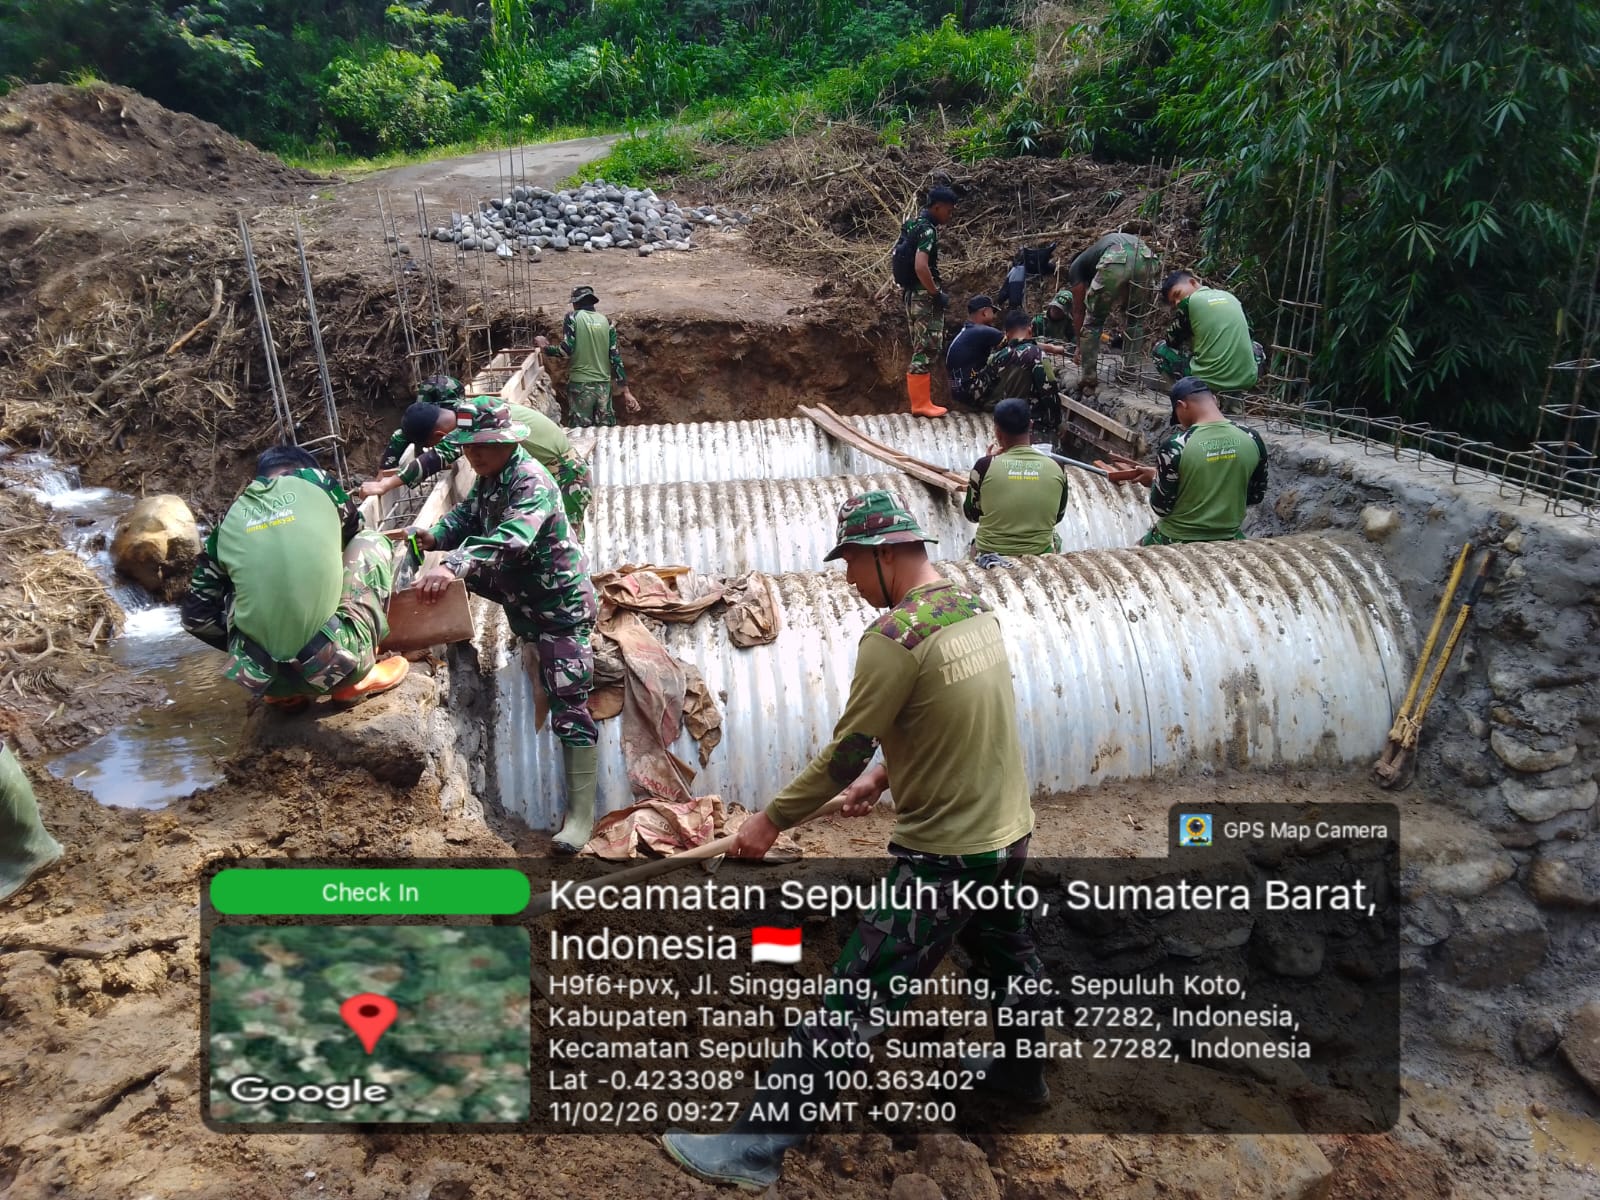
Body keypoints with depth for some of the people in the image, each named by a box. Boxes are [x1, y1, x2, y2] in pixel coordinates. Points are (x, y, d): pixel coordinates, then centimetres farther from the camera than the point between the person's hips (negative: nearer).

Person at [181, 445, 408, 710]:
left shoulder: (230, 521, 15)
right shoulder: (316, 481, 11)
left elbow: (196, 616, 19)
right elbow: (354, 534, 31)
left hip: (262, 679, 3)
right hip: (339, 665, -3)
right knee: (373, 541, 19)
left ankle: (284, 694, 18)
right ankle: (358, 677, 10)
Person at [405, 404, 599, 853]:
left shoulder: (531, 483, -26)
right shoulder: (489, 476, 3)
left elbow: (508, 541, -42)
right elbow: (467, 516, 4)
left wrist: (454, 566, -55)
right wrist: (434, 536, -18)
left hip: (560, 602, -10)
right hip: (519, 591, 10)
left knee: (568, 704, -12)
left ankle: (581, 812, -8)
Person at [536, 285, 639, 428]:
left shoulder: (572, 317, -3)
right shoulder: (606, 322, 6)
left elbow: (566, 351, -13)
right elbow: (615, 358, 2)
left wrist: (544, 346, 7)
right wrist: (626, 391, 3)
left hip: (580, 384, -3)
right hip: (603, 385, 3)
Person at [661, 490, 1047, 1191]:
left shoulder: (893, 638, -21)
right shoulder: (977, 610, 4)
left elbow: (844, 754, -16)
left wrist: (772, 819, -4)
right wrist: (885, 773, 15)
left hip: (944, 856, -8)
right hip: (1010, 836, 9)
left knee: (853, 1000, -2)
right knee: (1006, 954, 30)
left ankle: (758, 1146, 7)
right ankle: (1021, 1072, 54)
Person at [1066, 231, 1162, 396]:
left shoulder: (1076, 266, 33)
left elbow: (1078, 311, 31)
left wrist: (1079, 346, 43)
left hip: (1115, 263, -4)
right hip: (1147, 259, 5)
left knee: (1093, 322, 17)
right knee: (1137, 320, 27)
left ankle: (1088, 380, 18)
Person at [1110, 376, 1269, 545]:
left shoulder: (1175, 445, -21)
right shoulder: (1252, 438, -7)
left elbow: (1161, 507, -15)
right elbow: (1256, 496, 5)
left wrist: (1155, 479, 4)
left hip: (1178, 541, -3)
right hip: (1229, 539, 4)